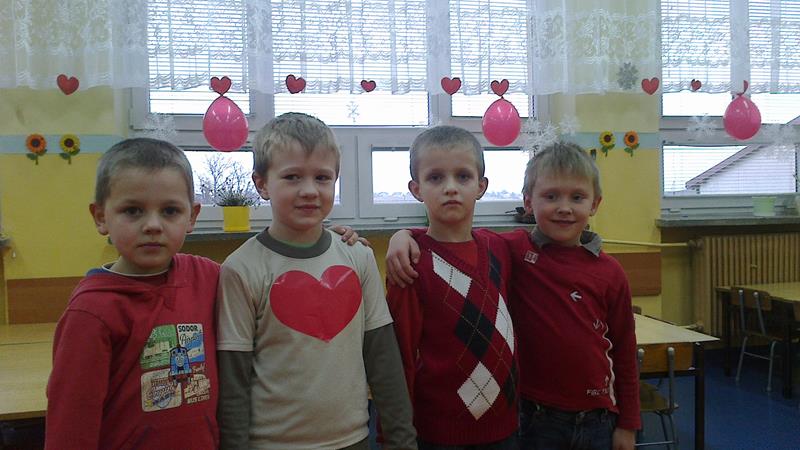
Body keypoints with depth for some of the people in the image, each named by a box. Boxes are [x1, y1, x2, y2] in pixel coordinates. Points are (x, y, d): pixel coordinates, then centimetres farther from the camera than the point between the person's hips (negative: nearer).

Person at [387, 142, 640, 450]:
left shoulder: (610, 274, -3)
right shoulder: (513, 250, -7)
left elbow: (624, 353, 4)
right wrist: (404, 235, -20)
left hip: (597, 420, 2)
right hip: (536, 419, -1)